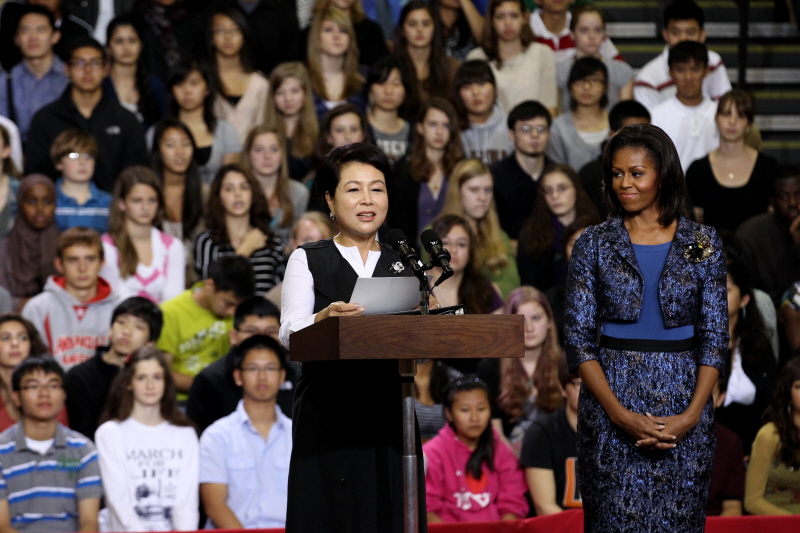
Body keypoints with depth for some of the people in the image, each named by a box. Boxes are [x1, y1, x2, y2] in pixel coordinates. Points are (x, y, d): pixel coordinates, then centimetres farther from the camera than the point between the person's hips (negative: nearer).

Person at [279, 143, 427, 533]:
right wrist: (324, 319, -27)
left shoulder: (403, 264, 17)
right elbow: (290, 334, -6)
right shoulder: (308, 260, 8)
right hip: (327, 413, -2)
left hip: (388, 413, 3)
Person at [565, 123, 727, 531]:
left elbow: (715, 337, 2)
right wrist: (620, 414, -13)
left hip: (684, 405, 0)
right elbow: (577, 337, -2)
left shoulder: (703, 244, 3)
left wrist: (691, 415, -11)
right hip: (612, 397, 0)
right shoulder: (593, 245, 1)